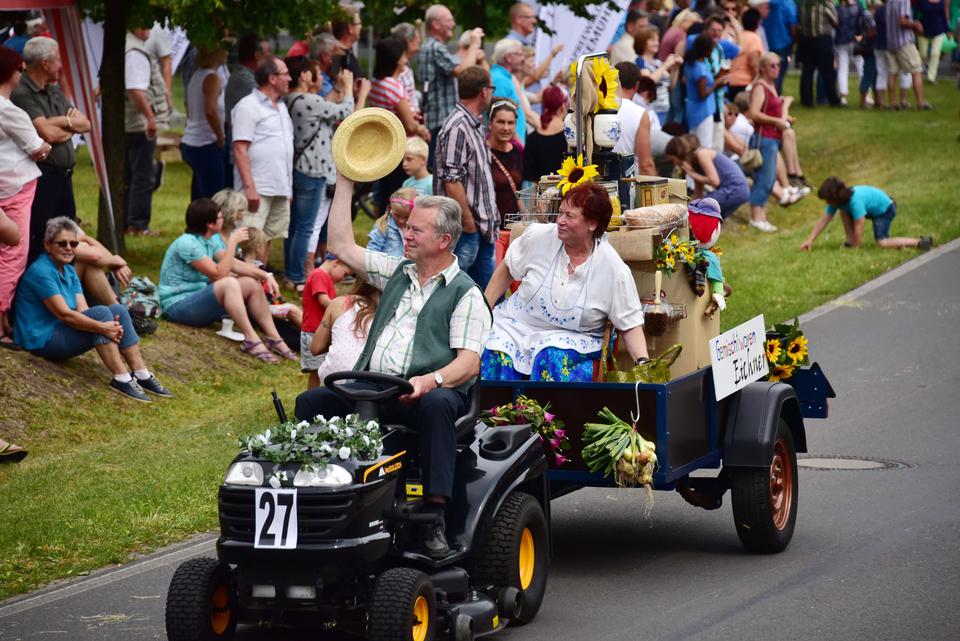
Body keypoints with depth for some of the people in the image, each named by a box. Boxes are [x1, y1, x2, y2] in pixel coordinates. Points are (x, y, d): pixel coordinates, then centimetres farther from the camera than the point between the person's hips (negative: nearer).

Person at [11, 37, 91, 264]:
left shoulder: (54, 91, 16)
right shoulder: (22, 94, -13)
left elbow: (85, 124, 13)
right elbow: (48, 134, -20)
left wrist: (63, 121, -7)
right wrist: (70, 127, 0)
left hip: (63, 175, 9)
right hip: (42, 176, -9)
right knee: (37, 245, -6)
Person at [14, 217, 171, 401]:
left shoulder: (69, 272, 13)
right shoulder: (41, 272, -17)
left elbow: (83, 311, 1)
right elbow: (64, 314, -23)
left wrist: (111, 326, -19)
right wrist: (102, 328, -25)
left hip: (61, 333, 9)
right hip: (43, 340, -9)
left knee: (118, 310, -6)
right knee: (101, 313, -25)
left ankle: (142, 374, -13)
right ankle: (121, 378, -27)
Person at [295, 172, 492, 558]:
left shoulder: (465, 294, 4)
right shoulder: (396, 272, 24)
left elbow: (469, 363, -8)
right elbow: (342, 246, 27)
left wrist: (430, 380, -28)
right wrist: (345, 180, 26)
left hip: (433, 392, -6)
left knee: (437, 405, -39)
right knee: (311, 402, -17)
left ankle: (434, 518, -42)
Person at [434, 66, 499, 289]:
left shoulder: (475, 125, 16)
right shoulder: (458, 127, -16)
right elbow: (451, 181, -21)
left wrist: (489, 220, 17)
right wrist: (468, 221, -18)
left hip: (482, 228, 10)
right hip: (466, 228, -10)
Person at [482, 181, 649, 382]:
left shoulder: (614, 269, -11)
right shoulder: (539, 236, -7)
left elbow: (630, 325, -5)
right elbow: (506, 270, 11)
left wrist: (643, 363, -20)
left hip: (573, 338, -2)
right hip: (517, 323, 2)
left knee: (553, 357, -36)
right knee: (496, 357, -29)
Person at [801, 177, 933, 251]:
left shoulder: (855, 201, -36)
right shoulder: (837, 200, -10)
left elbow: (858, 227, -33)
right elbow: (823, 221, -6)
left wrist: (855, 248, -25)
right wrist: (810, 240, -10)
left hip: (885, 209, -9)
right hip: (872, 208, 9)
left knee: (882, 242, -23)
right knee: (844, 211, 2)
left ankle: (920, 243, -21)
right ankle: (850, 243, 7)